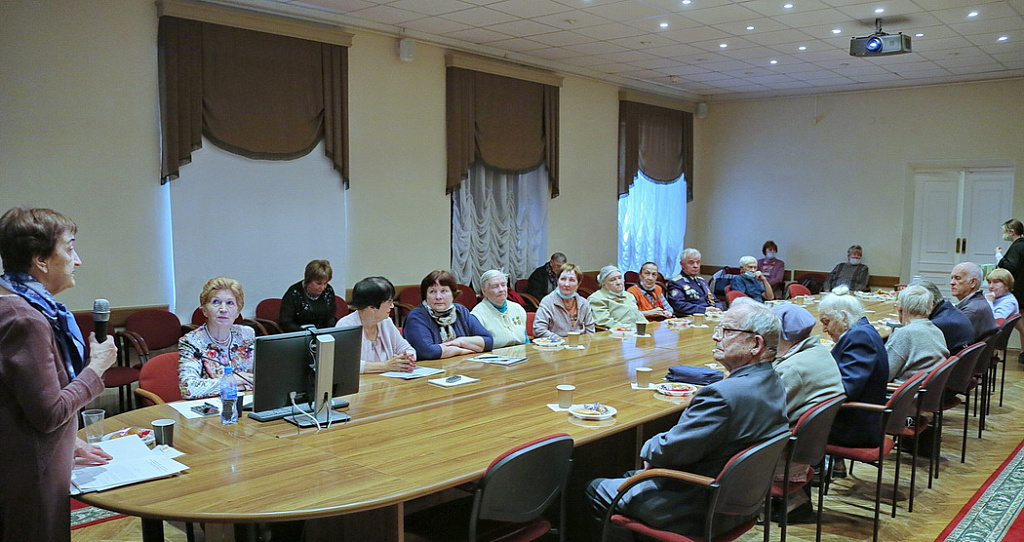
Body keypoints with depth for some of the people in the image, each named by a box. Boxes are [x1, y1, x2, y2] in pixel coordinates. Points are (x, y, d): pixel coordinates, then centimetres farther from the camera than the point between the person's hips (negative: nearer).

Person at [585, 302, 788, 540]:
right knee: (630, 476, 27)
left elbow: (669, 451, -25)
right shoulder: (774, 384, -2)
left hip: (697, 512, -9)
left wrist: (649, 449, -3)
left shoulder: (723, 395, -33)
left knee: (595, 489, 8)